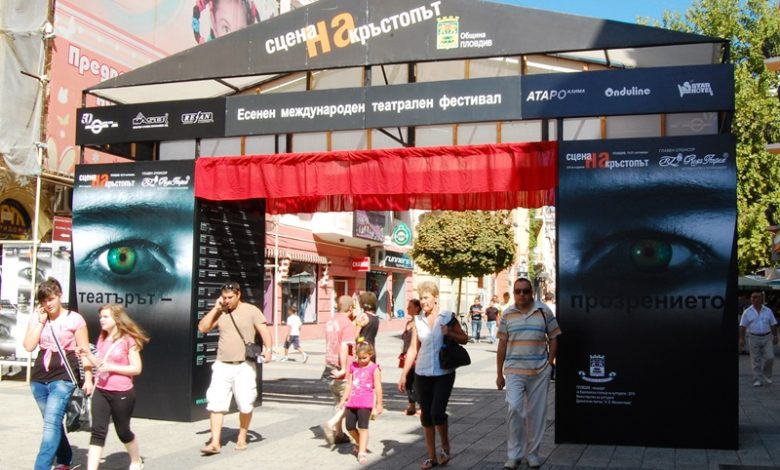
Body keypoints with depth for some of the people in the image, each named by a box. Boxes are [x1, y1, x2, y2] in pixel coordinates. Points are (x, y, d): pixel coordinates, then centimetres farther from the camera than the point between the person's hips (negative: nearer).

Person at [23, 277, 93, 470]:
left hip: (63, 378, -5)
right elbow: (29, 346, -3)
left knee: (51, 422, -15)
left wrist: (88, 379, -5)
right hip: (39, 378, 5)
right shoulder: (37, 318, 7)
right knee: (53, 423, 15)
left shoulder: (74, 319, -4)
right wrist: (41, 321, -7)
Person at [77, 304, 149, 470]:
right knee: (98, 431, -4)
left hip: (121, 393, -5)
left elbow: (137, 369, -12)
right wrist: (88, 355, 1)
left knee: (123, 431, 11)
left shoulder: (128, 340, -10)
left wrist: (112, 367, -21)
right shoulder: (102, 339, 10)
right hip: (100, 391, 5)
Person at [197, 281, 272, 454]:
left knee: (245, 404, 3)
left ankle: (242, 438, 22)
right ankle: (215, 442, -2)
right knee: (216, 403, -4)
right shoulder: (220, 313, 9)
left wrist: (267, 349, -25)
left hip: (244, 366, -3)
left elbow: (264, 331, -7)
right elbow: (202, 328, 4)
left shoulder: (251, 311, -2)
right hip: (222, 365, 3)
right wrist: (215, 308, -3)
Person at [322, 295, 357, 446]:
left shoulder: (330, 322, 11)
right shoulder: (348, 324, -15)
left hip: (331, 367, 8)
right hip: (342, 371, -8)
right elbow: (344, 347, -24)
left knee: (339, 402, 17)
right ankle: (331, 424, -15)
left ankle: (339, 434, 19)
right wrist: (344, 369, -25)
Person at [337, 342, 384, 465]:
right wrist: (343, 400, 12)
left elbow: (378, 387, -3)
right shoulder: (353, 367, 11)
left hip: (366, 403, -5)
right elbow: (349, 385, 15)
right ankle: (360, 444, 32)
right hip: (352, 401, 5)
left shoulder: (374, 368, -3)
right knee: (350, 426, 6)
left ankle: (362, 452, -7)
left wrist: (379, 404, -4)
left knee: (363, 427, -9)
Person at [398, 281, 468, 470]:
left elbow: (464, 339, 6)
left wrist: (449, 333, -14)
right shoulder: (418, 320, 5)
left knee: (437, 413, -12)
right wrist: (404, 374, 6)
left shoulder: (447, 318, -3)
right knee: (426, 416, 6)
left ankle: (445, 447, 15)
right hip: (422, 374, 3)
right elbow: (413, 349, 8)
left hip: (444, 374, -3)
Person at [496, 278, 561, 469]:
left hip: (539, 372, 0)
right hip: (514, 371, 0)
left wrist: (549, 363, -2)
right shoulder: (507, 314, 4)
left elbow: (553, 339, 7)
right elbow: (502, 345, 7)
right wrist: (499, 373, 6)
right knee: (514, 409, -12)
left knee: (536, 412, 7)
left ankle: (532, 453, 21)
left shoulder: (544, 312, 1)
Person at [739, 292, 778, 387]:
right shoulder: (747, 312, 1)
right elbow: (742, 326, 0)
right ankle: (757, 380, 7)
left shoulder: (768, 311, 7)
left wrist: (775, 336, 4)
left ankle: (766, 376, 18)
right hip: (754, 339, -1)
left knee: (770, 357, -5)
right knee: (756, 361, 1)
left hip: (767, 338, 1)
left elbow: (773, 325, 10)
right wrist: (741, 339, -7)